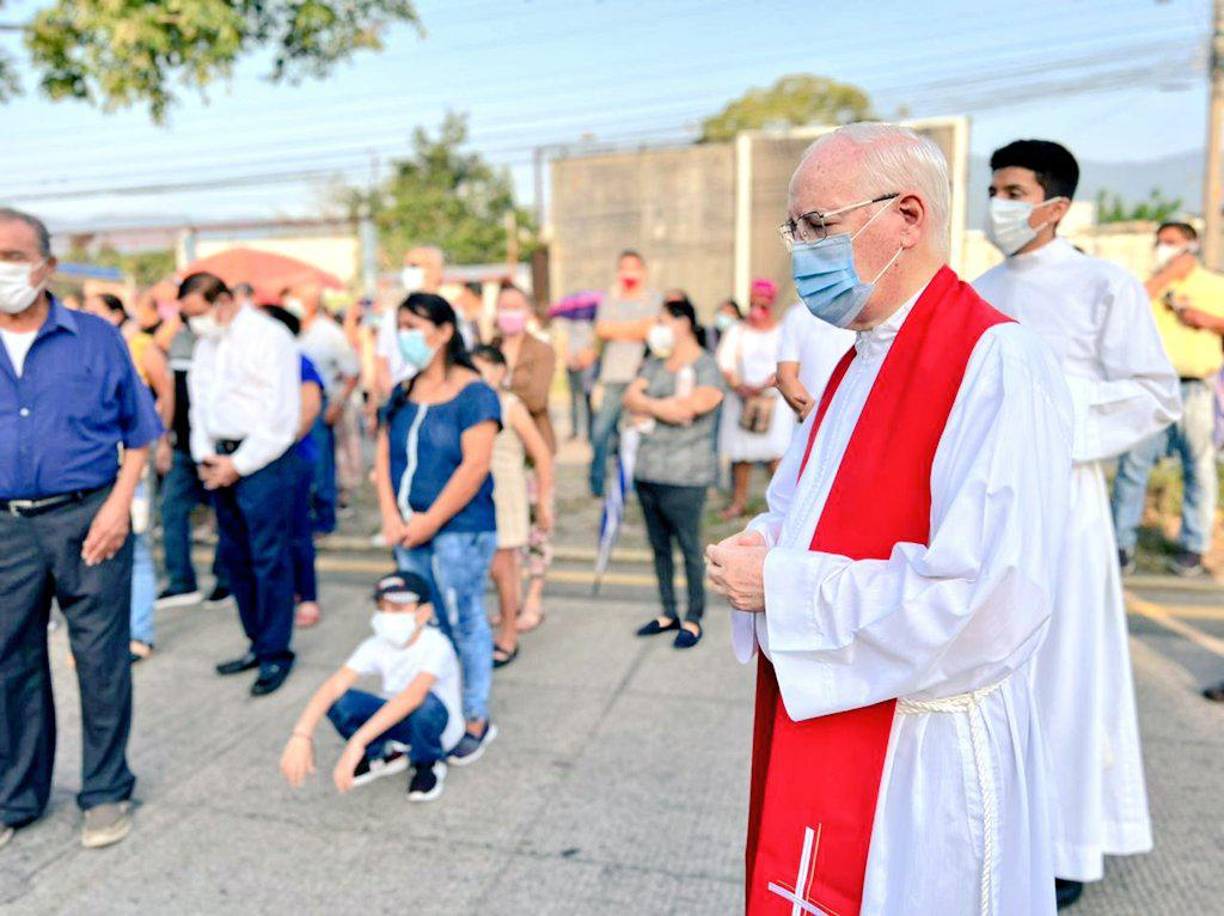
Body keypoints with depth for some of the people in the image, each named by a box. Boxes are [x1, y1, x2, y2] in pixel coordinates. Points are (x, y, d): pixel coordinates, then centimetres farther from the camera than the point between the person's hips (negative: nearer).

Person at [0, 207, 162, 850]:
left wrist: (118, 504, -10)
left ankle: (107, 792, 22)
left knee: (101, 662, 5)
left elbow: (138, 434, 2)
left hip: (88, 521, -2)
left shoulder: (96, 339, 0)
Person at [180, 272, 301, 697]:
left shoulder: (268, 337, -10)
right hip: (221, 461, 8)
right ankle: (258, 642, 23)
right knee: (233, 554, 11)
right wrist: (204, 455, 4)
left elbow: (279, 417, -15)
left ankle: (275, 652, 6)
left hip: (260, 461, -8)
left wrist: (239, 464, -11)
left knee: (268, 558, -4)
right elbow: (199, 399, 19)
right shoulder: (206, 343, 15)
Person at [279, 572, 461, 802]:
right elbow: (334, 685, -25)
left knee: (426, 702, -40)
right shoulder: (377, 645, -13)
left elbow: (413, 695, -44)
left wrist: (357, 742, -50)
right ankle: (387, 754, 6)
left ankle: (429, 764, -6)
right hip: (395, 720, 4)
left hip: (438, 726, -4)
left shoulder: (435, 645, -28)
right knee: (337, 701, -22)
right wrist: (302, 735, -41)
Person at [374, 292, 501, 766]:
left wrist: (430, 522, -15)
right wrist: (391, 517, -5)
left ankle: (477, 720, 16)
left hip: (458, 528, -6)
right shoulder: (402, 393, 11)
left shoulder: (473, 393, -9)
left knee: (463, 621, 1)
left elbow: (475, 466, -16)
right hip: (408, 531, 6)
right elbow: (384, 457, 9)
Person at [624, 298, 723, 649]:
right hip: (647, 471, 7)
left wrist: (648, 406, -8)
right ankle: (668, 613, 26)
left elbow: (687, 409, -22)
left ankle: (693, 620, 16)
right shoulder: (655, 363, 14)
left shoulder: (706, 369, -7)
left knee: (689, 547, 2)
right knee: (659, 545, 13)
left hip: (683, 478, -7)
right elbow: (630, 398, 1)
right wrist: (668, 407, -12)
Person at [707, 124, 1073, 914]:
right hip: (822, 728, 8)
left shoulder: (997, 362, -20)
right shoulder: (861, 364, 9)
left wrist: (781, 585, -20)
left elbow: (983, 601, -28)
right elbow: (802, 506, 19)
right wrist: (762, 549, -4)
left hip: (922, 756, -8)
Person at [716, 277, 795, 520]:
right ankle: (739, 501, 11)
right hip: (741, 398, 2)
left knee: (775, 450, -10)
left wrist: (763, 386, -17)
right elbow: (725, 361, 2)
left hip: (773, 399, -2)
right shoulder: (738, 332, 11)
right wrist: (738, 385, -13)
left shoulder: (782, 332, 5)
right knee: (741, 451, 3)